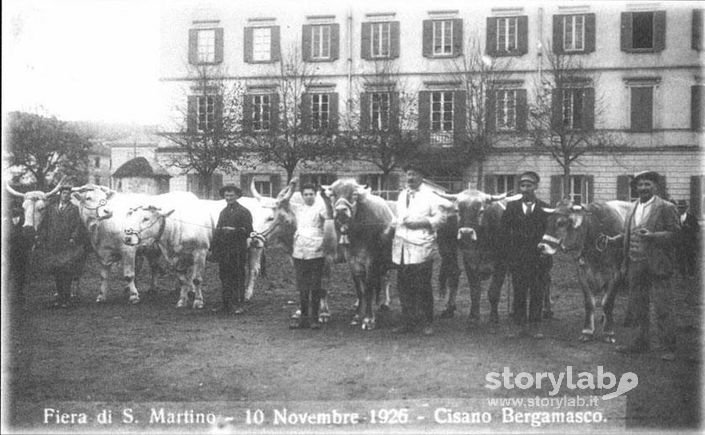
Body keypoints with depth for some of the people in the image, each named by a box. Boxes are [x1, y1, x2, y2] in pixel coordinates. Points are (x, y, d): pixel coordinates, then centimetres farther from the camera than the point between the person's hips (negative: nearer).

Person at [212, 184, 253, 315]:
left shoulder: (244, 212, -1)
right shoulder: (223, 212, 19)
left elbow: (248, 231, -8)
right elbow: (217, 231, 19)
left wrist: (234, 231, -20)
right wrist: (215, 249, 11)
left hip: (238, 250, -6)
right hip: (223, 249, 6)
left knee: (238, 277, -5)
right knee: (224, 277, 7)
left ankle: (238, 305, -2)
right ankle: (227, 305, 13)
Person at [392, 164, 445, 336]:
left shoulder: (430, 195, -1)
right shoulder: (402, 195, 17)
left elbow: (439, 218, -5)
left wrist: (420, 223, -15)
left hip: (421, 249, -6)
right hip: (402, 249, 6)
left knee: (423, 286, -2)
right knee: (404, 287, 6)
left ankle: (427, 323, 8)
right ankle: (408, 322, 15)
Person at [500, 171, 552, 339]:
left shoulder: (544, 208, 4)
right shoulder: (512, 207, 7)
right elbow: (505, 231, 5)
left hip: (538, 259, -1)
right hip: (517, 260, 1)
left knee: (537, 294, 1)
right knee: (519, 293, 4)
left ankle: (534, 327, 8)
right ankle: (520, 326, 14)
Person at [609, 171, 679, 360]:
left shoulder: (666, 208, -5)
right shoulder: (634, 208, 15)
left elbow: (674, 233, -11)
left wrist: (652, 236, -23)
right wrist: (613, 239, 4)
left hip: (657, 265, -7)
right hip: (635, 264, 7)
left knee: (663, 307, -4)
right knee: (637, 305, 13)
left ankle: (668, 348, 2)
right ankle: (641, 342, 25)